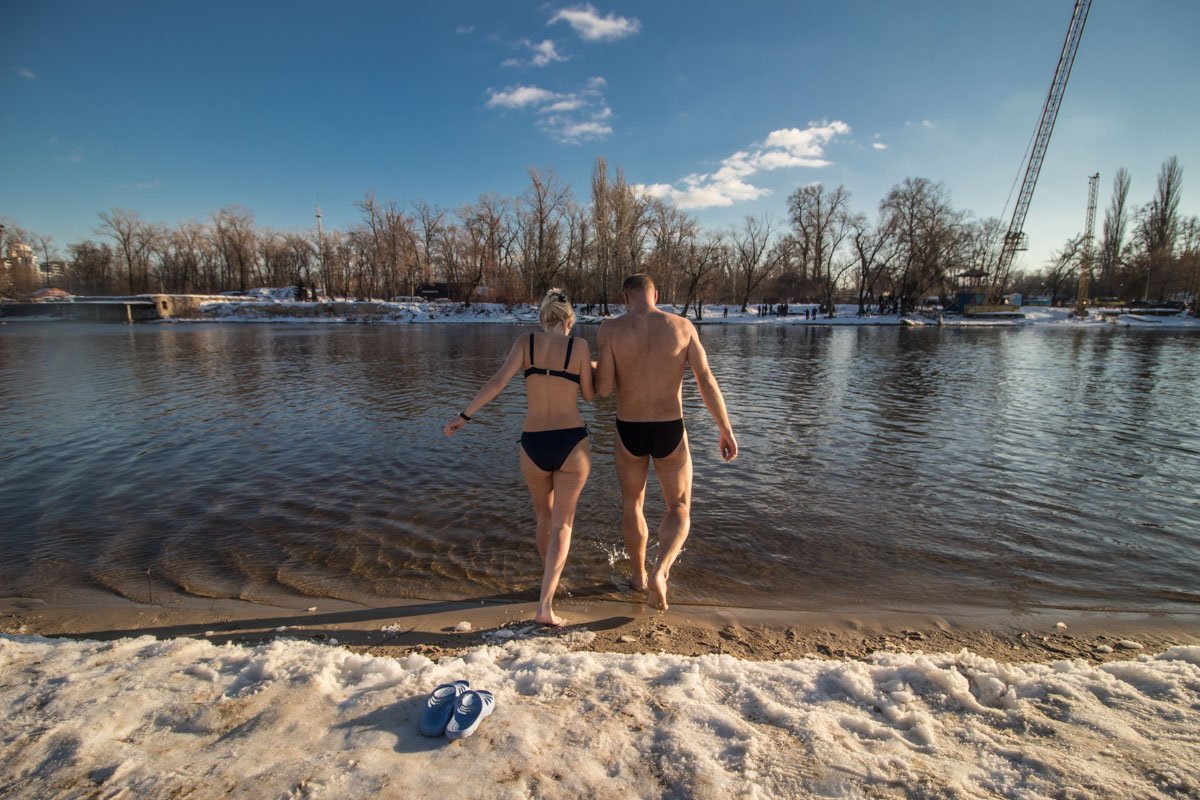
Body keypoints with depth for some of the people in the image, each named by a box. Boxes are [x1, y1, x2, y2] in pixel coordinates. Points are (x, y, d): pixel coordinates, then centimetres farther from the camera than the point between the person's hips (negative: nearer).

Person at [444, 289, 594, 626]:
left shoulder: (526, 341, 2)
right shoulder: (579, 345, -1)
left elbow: (498, 381, -10)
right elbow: (589, 395, 5)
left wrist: (464, 416, -3)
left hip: (533, 445, 2)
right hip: (572, 443, -2)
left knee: (544, 515, 25)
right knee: (562, 523, 9)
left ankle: (550, 581, 43)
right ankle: (545, 605, -2)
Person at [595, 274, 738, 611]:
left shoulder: (610, 329, -7)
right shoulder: (682, 326, -4)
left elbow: (603, 389, -12)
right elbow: (706, 381, -6)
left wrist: (593, 368, 11)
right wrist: (725, 429, 1)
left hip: (629, 432, 0)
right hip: (670, 432, 0)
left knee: (632, 505, 24)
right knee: (679, 510, 18)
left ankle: (640, 576, 39)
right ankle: (660, 571, -7)